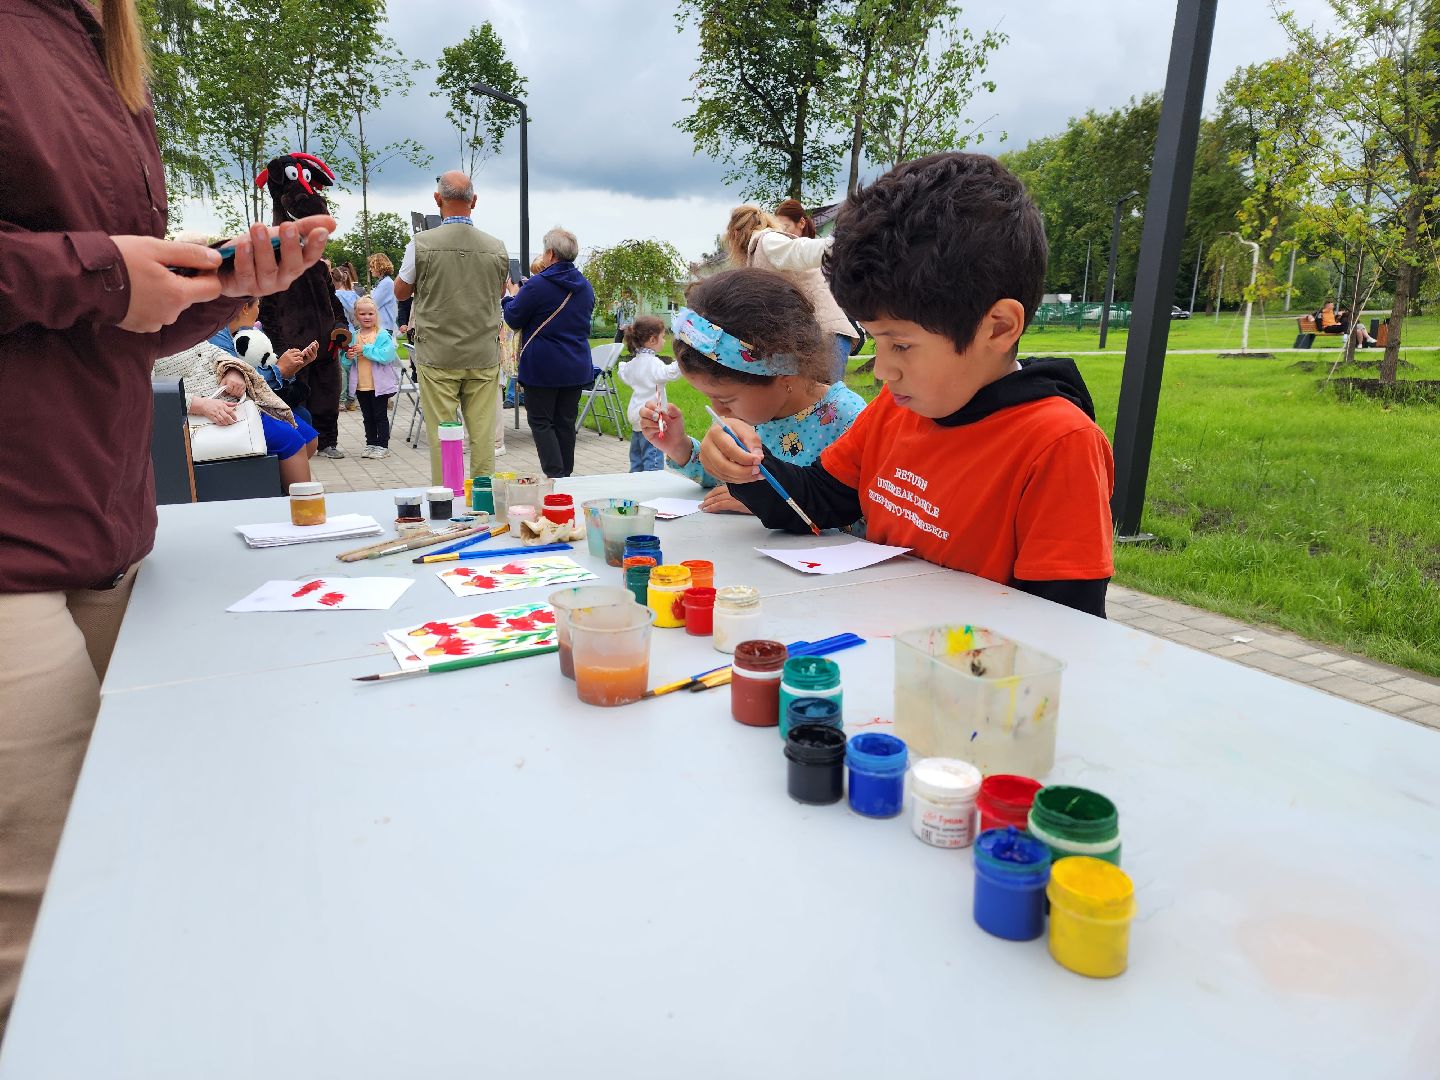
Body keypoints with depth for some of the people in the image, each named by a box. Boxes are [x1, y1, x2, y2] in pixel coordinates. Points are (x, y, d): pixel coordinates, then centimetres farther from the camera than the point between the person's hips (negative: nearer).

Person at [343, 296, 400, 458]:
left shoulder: (383, 335, -7)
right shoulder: (353, 337, 6)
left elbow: (386, 355, -22)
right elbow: (345, 364, 8)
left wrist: (365, 349, -22)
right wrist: (348, 357, -14)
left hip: (379, 384, -5)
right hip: (360, 385, 5)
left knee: (380, 416, 3)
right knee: (368, 417, 14)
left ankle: (382, 445, 8)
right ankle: (371, 444, 22)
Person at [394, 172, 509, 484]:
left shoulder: (421, 244, -6)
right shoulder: (496, 247, 0)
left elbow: (401, 292, 8)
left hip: (437, 355, -2)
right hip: (484, 356, 2)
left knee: (441, 435, 3)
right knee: (483, 435, 6)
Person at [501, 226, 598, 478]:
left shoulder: (537, 285, -14)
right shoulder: (585, 286, 8)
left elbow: (513, 319, -3)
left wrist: (510, 295, 17)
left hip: (543, 367, -6)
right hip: (577, 367, 6)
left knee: (541, 421, 3)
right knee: (566, 422, 12)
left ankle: (555, 475, -7)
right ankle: (566, 474, 18)